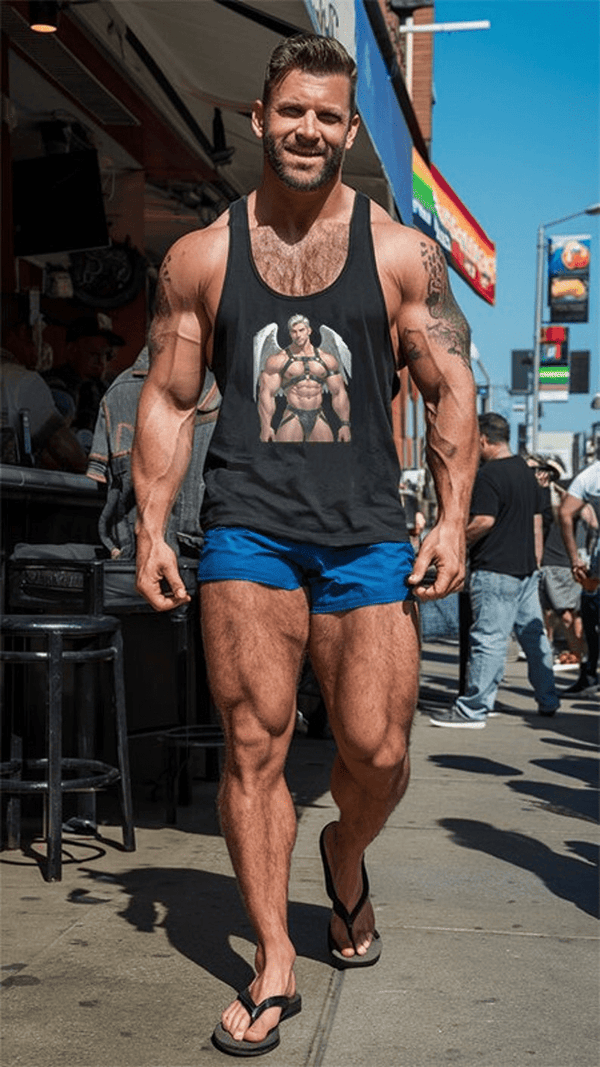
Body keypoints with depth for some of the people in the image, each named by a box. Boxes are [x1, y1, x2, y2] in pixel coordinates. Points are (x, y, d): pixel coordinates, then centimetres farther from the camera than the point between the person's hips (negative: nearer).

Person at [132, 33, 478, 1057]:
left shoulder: (402, 253, 7)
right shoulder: (199, 259, 8)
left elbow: (452, 392, 8)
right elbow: (167, 400, 10)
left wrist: (453, 519, -1)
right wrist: (151, 530, 3)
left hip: (367, 534, 0)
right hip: (248, 529, 0)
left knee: (378, 752, -1)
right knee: (255, 744, -4)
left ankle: (344, 855, 33)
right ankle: (273, 965, 7)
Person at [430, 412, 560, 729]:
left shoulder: (488, 475, -13)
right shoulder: (526, 471, 16)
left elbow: (484, 521, -21)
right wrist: (535, 560, 23)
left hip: (495, 571, -9)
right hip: (526, 568, 9)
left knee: (489, 639, -8)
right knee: (533, 633, 14)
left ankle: (473, 709, -6)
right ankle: (547, 700, 21)